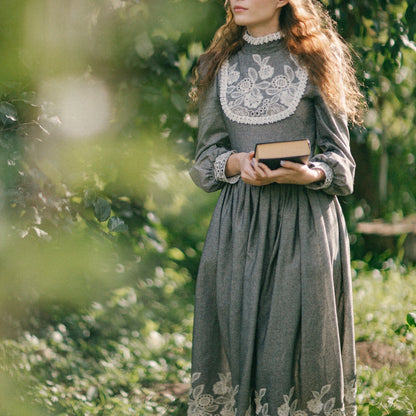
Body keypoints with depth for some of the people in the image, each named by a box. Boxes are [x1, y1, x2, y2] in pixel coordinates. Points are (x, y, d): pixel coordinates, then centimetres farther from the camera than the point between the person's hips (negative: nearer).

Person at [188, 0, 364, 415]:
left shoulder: (314, 61, 2)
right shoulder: (221, 66, 12)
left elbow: (338, 156, 3)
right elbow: (207, 153, 13)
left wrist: (308, 174, -18)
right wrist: (237, 163, -9)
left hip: (305, 221, -3)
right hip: (240, 221, 3)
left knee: (300, 333, -6)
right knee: (236, 330, 0)